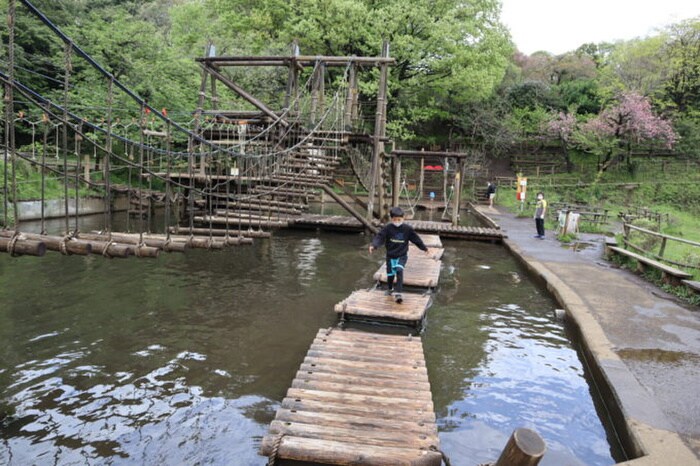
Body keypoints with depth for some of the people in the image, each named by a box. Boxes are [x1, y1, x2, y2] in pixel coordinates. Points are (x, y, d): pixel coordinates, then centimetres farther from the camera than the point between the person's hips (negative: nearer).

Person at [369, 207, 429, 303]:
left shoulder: (407, 228, -8)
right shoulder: (387, 228, -10)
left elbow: (416, 238, 4)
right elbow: (380, 237, -18)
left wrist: (424, 248, 13)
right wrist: (373, 246, -36)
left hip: (402, 255, -1)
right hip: (390, 255, 1)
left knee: (399, 271, -24)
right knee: (390, 274, 11)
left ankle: (398, 293, -21)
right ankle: (390, 289, 41)